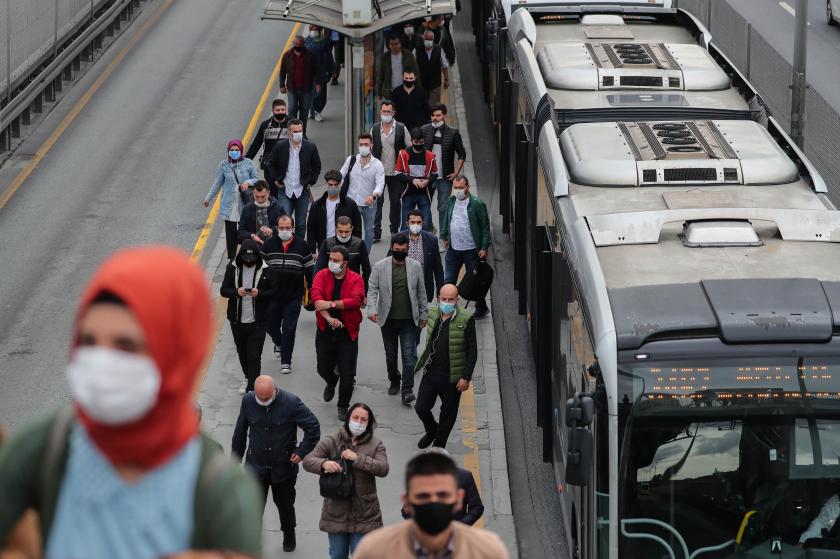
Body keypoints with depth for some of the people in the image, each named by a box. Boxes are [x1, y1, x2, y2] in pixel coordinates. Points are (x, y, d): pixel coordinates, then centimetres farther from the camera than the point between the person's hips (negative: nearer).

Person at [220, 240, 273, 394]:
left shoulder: (265, 270, -8)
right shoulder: (233, 268, -2)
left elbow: (273, 293, -4)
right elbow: (223, 290, 0)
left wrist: (259, 293, -23)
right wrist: (236, 292, -20)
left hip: (257, 322, -3)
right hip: (237, 321, 3)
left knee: (254, 356, -7)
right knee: (242, 353, 19)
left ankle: (251, 389, -4)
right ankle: (248, 378, 43)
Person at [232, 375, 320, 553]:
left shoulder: (291, 403, -18)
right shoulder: (248, 401, -9)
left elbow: (313, 427, -10)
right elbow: (240, 433, 4)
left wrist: (302, 451, -13)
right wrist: (235, 461, 9)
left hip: (283, 466, -1)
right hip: (256, 466, 1)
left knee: (285, 505, 19)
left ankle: (289, 536, 45)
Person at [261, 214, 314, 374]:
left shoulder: (302, 246, -3)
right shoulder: (269, 244, -1)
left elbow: (310, 270, 3)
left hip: (294, 296, -2)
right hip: (272, 295, 2)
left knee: (289, 329, -4)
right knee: (271, 326, 15)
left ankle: (285, 362, 6)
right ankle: (279, 344, 47)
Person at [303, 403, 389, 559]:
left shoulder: (375, 444, 0)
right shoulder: (331, 442, -1)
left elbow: (383, 469, -14)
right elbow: (307, 461, -8)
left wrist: (357, 458, -23)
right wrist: (324, 463, -30)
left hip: (363, 513, -1)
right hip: (336, 511, 1)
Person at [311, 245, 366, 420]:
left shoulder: (355, 279, -4)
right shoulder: (322, 276, -1)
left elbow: (356, 300, -20)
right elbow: (316, 297, -16)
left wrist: (331, 304, -26)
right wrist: (328, 318, -29)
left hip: (347, 332, -2)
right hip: (325, 331, 2)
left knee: (347, 373, -2)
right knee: (323, 368, 10)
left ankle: (343, 406, 16)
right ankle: (331, 383, 47)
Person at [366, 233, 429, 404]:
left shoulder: (415, 267, 2)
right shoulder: (380, 267, -2)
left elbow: (421, 293, 10)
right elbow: (372, 290, -5)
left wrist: (423, 314, 11)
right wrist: (372, 310, -20)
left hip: (408, 320, -1)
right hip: (388, 319, 1)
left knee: (408, 354, -8)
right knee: (390, 355, 13)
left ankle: (407, 390, -8)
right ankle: (394, 382, 33)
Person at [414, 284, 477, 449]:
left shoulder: (466, 320, -13)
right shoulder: (432, 314, 3)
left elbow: (472, 352, -10)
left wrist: (466, 377, -14)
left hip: (452, 377, -4)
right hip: (430, 373, 4)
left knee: (448, 413, 9)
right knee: (421, 407, 4)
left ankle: (439, 445, 27)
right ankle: (431, 431, 34)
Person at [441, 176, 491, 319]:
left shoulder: (477, 204, -13)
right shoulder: (451, 201, 3)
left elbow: (485, 226, -10)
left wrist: (484, 248, -12)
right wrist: (444, 236, 17)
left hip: (472, 251, -5)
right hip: (453, 249, 5)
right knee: (448, 280, 7)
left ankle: (481, 309, 24)